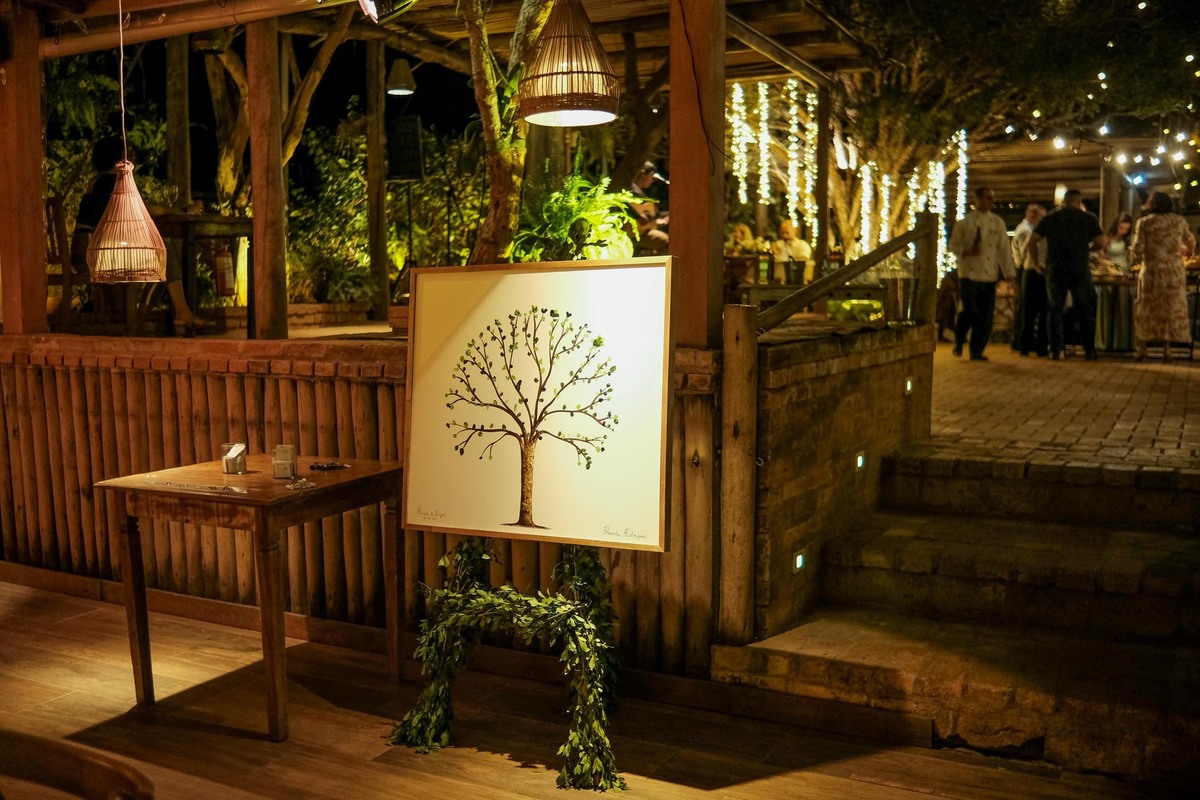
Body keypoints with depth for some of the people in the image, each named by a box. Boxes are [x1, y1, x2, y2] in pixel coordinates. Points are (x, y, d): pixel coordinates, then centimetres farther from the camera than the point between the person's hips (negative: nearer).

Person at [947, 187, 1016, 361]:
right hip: (969, 273, -3)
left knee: (985, 315, 1)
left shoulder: (997, 222, 10)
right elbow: (953, 245, 2)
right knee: (969, 311, -9)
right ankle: (959, 342, 16)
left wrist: (1008, 272, 4)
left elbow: (1004, 249, 9)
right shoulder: (965, 221, 1)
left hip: (989, 274, 3)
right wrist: (966, 252, -18)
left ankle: (977, 351, 11)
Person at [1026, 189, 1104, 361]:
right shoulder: (1088, 218, 2)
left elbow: (1032, 241, 2)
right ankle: (1089, 351, 8)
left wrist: (1036, 263, 9)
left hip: (1054, 271, 2)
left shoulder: (1049, 218, 7)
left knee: (1055, 310, 7)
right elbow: (1100, 242, 0)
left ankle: (1056, 350, 2)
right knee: (1086, 311, 8)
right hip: (1080, 270, -1)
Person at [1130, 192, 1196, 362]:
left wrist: (1136, 256, 14)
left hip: (1152, 271, -2)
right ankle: (1167, 349, 10)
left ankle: (1142, 349, 10)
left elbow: (1137, 250, -8)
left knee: (1146, 309, 9)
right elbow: (1191, 244, 18)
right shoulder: (1179, 221, 5)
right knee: (1172, 309, 10)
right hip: (1175, 271, 2)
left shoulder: (1144, 222, -4)